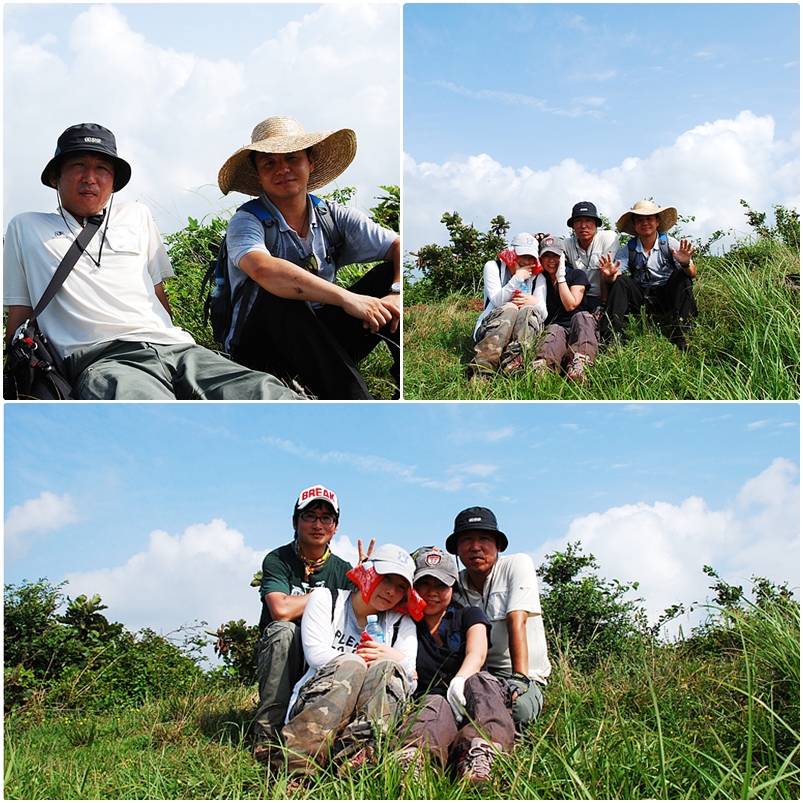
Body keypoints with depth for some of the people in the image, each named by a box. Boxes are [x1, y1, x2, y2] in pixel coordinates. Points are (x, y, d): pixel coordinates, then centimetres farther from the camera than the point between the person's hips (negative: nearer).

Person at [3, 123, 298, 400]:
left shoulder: (136, 216, 29)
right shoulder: (25, 228, 23)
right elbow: (19, 317, 21)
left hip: (173, 348, 3)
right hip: (100, 359, -3)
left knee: (272, 395, -31)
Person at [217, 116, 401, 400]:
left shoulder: (333, 216, 2)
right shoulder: (246, 222, -11)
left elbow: (399, 246, -7)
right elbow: (263, 270, -34)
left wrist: (398, 293, -29)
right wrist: (347, 297, -40)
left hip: (326, 339, 4)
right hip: (260, 348, -4)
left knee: (388, 274, -11)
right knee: (278, 292, -34)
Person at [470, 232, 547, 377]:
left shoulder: (537, 278, 12)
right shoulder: (493, 266, 6)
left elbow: (543, 315, 3)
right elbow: (496, 301, -11)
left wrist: (535, 303, -18)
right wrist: (517, 278, -12)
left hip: (523, 332, 2)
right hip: (489, 329, -2)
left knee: (528, 310, -29)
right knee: (510, 307, -33)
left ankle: (513, 367, -51)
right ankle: (482, 370, -51)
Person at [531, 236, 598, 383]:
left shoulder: (577, 275, 10)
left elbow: (570, 305, -4)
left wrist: (561, 277, -2)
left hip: (579, 327, 0)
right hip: (555, 326, 0)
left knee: (582, 316, -34)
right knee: (554, 330, -35)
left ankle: (579, 364, -65)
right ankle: (542, 365, -74)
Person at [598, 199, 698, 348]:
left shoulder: (669, 244, -5)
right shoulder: (628, 250, 0)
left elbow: (692, 273, -15)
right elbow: (615, 278, -11)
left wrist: (686, 264, -40)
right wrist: (610, 275, -36)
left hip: (667, 297, -1)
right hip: (641, 299, 1)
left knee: (681, 275, -25)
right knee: (620, 281, -19)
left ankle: (680, 337, -31)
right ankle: (612, 337, -25)